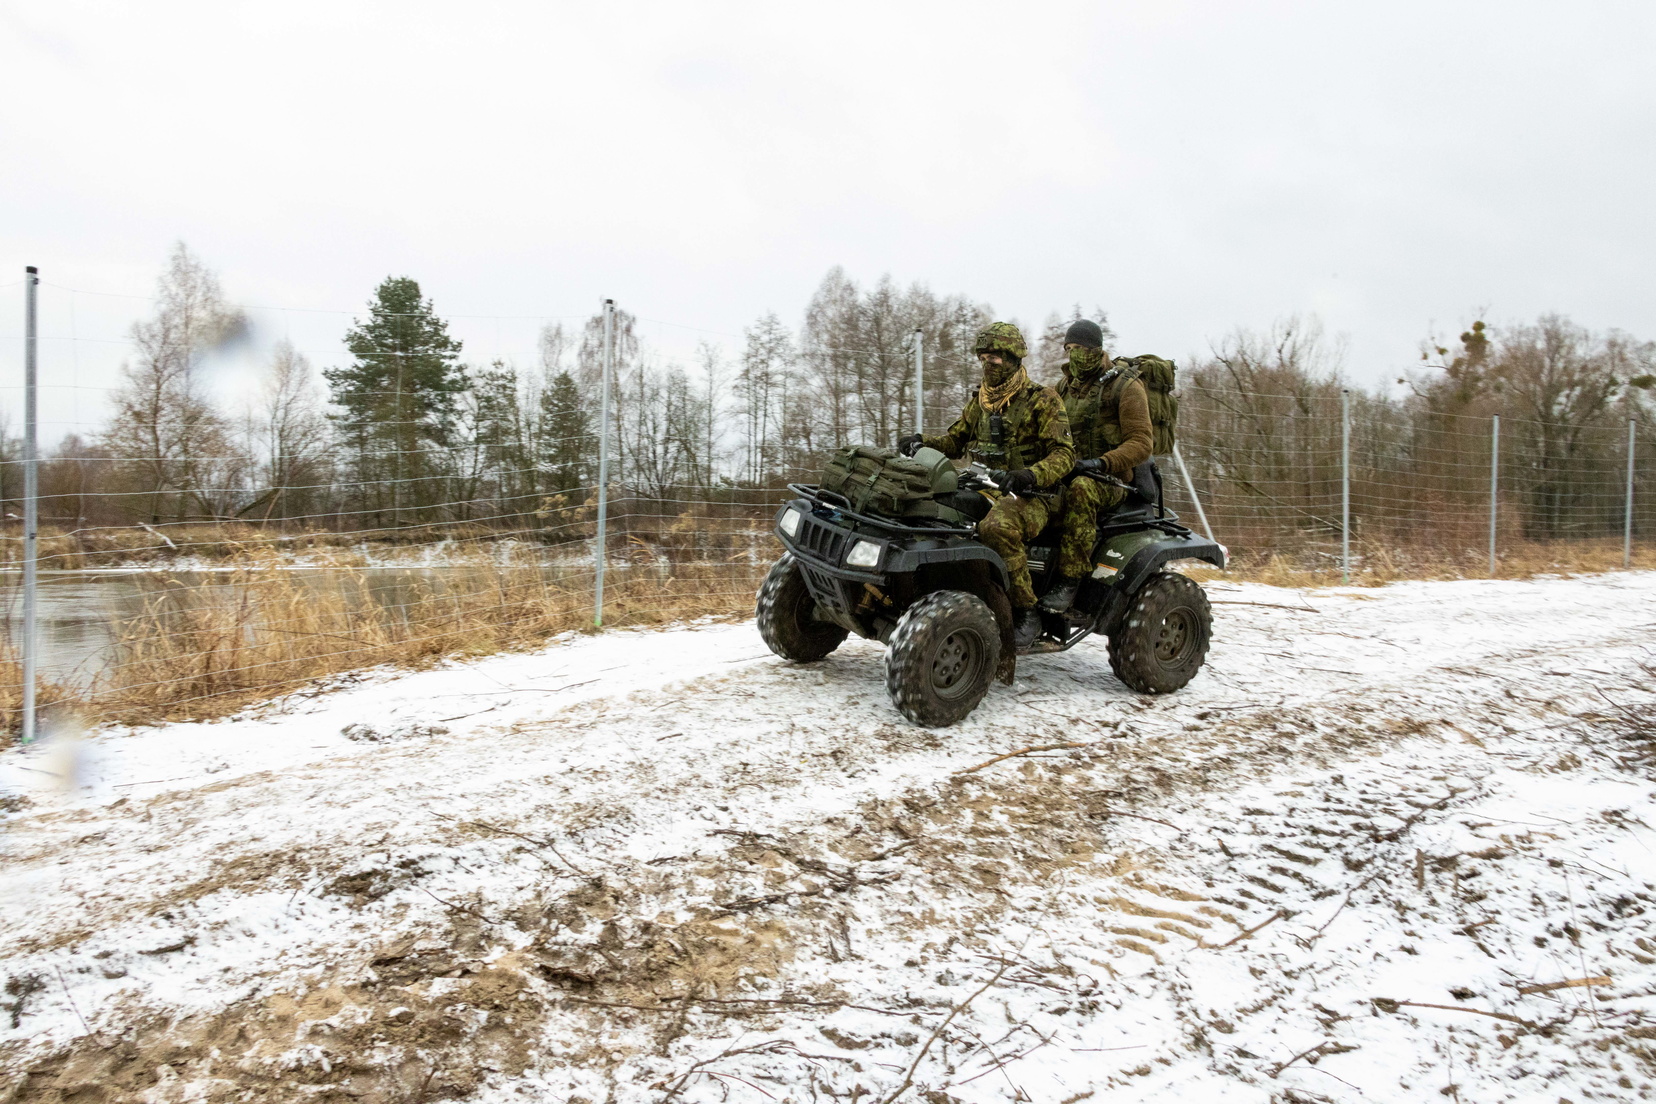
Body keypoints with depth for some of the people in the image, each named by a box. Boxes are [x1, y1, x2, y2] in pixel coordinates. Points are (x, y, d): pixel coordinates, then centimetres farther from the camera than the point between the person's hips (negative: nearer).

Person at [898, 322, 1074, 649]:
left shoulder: (1042, 400, -1)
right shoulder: (980, 401, 18)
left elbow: (1064, 453, -8)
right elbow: (956, 439, 22)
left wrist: (1032, 475, -27)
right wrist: (923, 442, 1)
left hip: (1028, 496, -7)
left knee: (996, 526, -39)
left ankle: (1025, 612, -25)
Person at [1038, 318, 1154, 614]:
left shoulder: (1125, 385, -4)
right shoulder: (1064, 386, 16)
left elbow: (1141, 444, -10)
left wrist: (1101, 463, -26)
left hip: (1111, 478, -6)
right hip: (1067, 473, 6)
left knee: (1080, 489, -40)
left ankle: (1070, 578, -38)